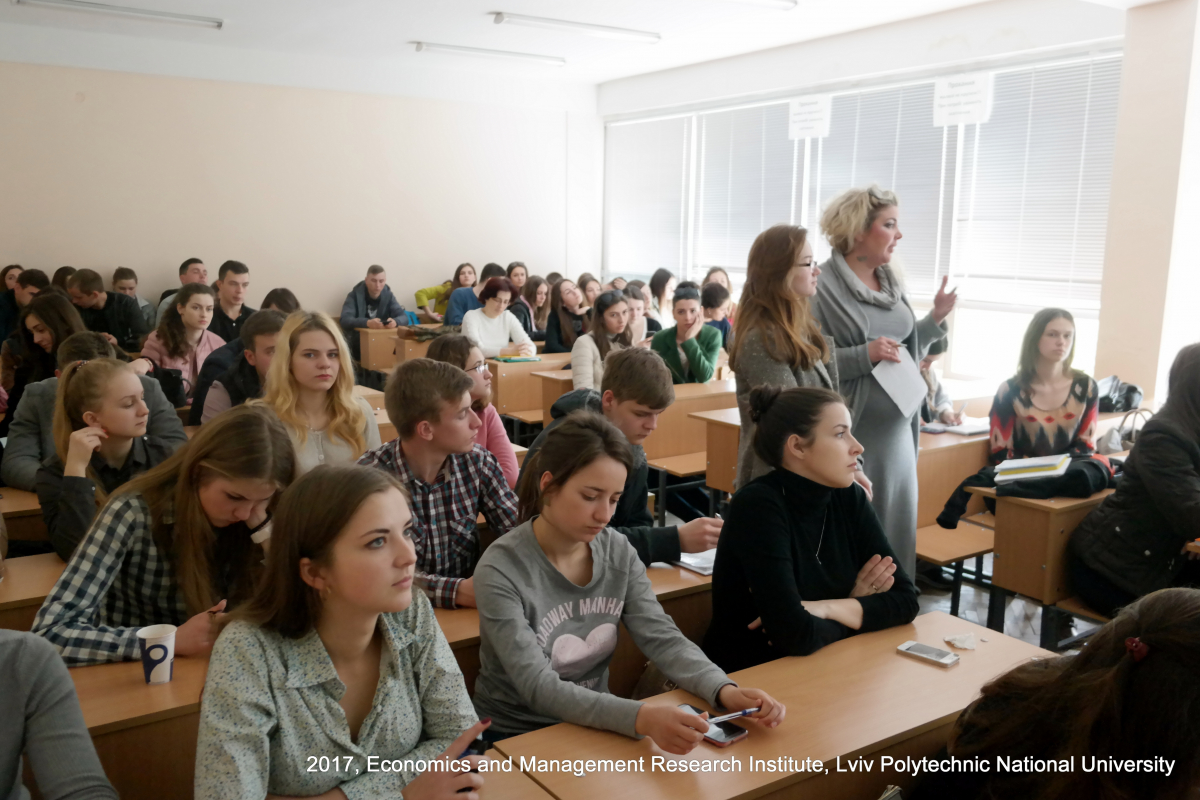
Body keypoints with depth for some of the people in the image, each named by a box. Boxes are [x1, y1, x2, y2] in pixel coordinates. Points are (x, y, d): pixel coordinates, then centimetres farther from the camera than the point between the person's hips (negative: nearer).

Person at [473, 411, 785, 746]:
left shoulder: (618, 552, -4)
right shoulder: (501, 571, -21)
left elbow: (663, 638, -6)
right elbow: (539, 687, -26)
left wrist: (724, 691, -24)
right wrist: (640, 718, -39)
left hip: (592, 726, 5)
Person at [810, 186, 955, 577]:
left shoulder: (892, 284, 13)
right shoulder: (824, 288, -12)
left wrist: (936, 319, 5)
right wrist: (864, 355, -23)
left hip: (896, 431, 8)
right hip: (851, 432, -7)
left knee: (896, 524, 13)